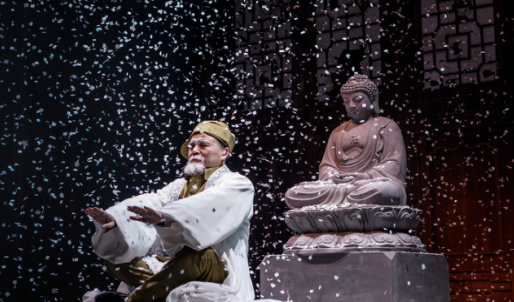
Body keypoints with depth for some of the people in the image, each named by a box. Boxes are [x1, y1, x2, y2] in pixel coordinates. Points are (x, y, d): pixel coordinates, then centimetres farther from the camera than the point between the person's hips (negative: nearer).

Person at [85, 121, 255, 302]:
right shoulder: (179, 186, 19)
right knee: (114, 257, -2)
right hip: (179, 270, 6)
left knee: (198, 254, -37)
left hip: (223, 275, -6)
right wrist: (113, 218, -24)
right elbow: (150, 202, -2)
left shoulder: (237, 185, 0)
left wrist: (164, 217, -42)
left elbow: (208, 206, -24)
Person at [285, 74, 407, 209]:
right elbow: (326, 164, 18)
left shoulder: (387, 126, 14)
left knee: (383, 190, -43)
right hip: (337, 184, 4)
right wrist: (331, 176, -8)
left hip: (374, 181, -4)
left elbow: (394, 164, 1)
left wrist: (364, 177, -15)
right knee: (292, 194, -21)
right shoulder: (338, 132, 29)